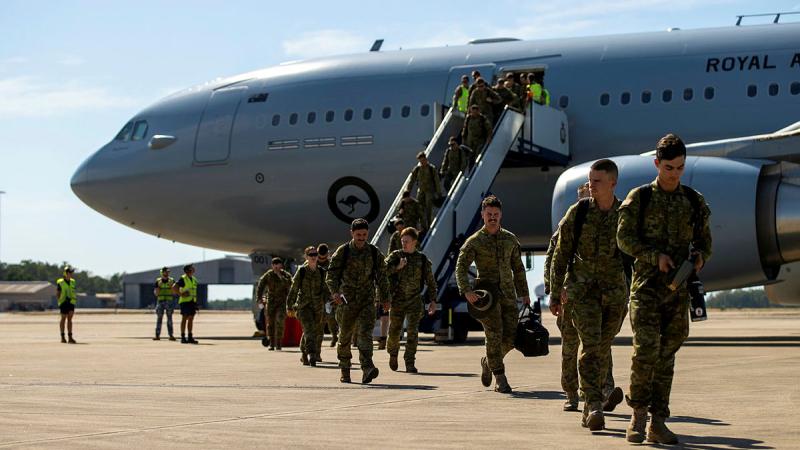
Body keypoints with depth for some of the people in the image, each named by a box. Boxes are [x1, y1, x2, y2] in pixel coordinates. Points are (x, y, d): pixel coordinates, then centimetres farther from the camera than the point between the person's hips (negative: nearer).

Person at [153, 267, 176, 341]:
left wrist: (171, 286, -17)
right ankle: (157, 335, -2)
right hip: (160, 301, 1)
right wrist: (158, 286, -15)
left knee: (169, 319, -3)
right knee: (159, 319, -2)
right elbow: (155, 293, 0)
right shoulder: (158, 281, 4)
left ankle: (171, 335, -3)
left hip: (169, 302, -1)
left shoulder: (172, 280, 3)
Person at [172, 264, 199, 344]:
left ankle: (190, 337, 8)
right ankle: (183, 338, -5)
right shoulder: (183, 279, -9)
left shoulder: (194, 280, 15)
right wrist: (181, 295, -16)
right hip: (185, 301, -7)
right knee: (184, 319, -7)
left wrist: (196, 303, 15)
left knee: (191, 319, 6)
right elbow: (174, 287, -18)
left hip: (192, 302, 7)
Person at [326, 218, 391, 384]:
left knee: (365, 333, -15)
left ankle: (367, 369, -27)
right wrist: (335, 292, -20)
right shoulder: (342, 252, 0)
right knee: (345, 336, 8)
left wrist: (385, 298, 14)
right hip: (347, 301, 0)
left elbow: (381, 277, 13)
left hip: (367, 301, 0)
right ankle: (344, 371, 23)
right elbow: (331, 274, -4)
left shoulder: (374, 253, 6)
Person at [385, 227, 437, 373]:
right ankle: (393, 354, 34)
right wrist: (397, 267, -20)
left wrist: (433, 301, 4)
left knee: (412, 332, -10)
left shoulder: (422, 259, 4)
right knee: (394, 331, 6)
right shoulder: (395, 256, 2)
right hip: (397, 300, 0)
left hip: (415, 301, 0)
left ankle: (410, 363, -6)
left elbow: (430, 282, 9)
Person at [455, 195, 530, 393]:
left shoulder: (510, 239, 13)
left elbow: (518, 268, 20)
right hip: (487, 293, -4)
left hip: (508, 294, 4)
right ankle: (500, 379, -9)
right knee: (494, 334, -15)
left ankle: (488, 362, 27)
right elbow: (461, 268, -7)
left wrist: (524, 293, 17)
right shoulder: (474, 241, 0)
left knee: (510, 337, -1)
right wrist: (466, 290, -23)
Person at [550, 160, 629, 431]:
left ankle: (588, 411, 19)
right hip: (583, 288, -2)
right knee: (590, 345, -17)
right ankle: (594, 406, -22)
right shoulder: (578, 212, -3)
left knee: (603, 350, 8)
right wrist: (556, 291, 3)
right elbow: (561, 253, 3)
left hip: (615, 290, 2)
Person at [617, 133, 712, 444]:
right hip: (646, 284, -3)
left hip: (678, 289, 3)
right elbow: (625, 238, -4)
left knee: (667, 355, 5)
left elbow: (704, 241, 16)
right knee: (646, 348, -15)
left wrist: (700, 257, -7)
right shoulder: (639, 198, 2)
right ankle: (638, 414, -2)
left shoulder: (695, 202, 11)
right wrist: (656, 256, -17)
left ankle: (658, 422, 10)